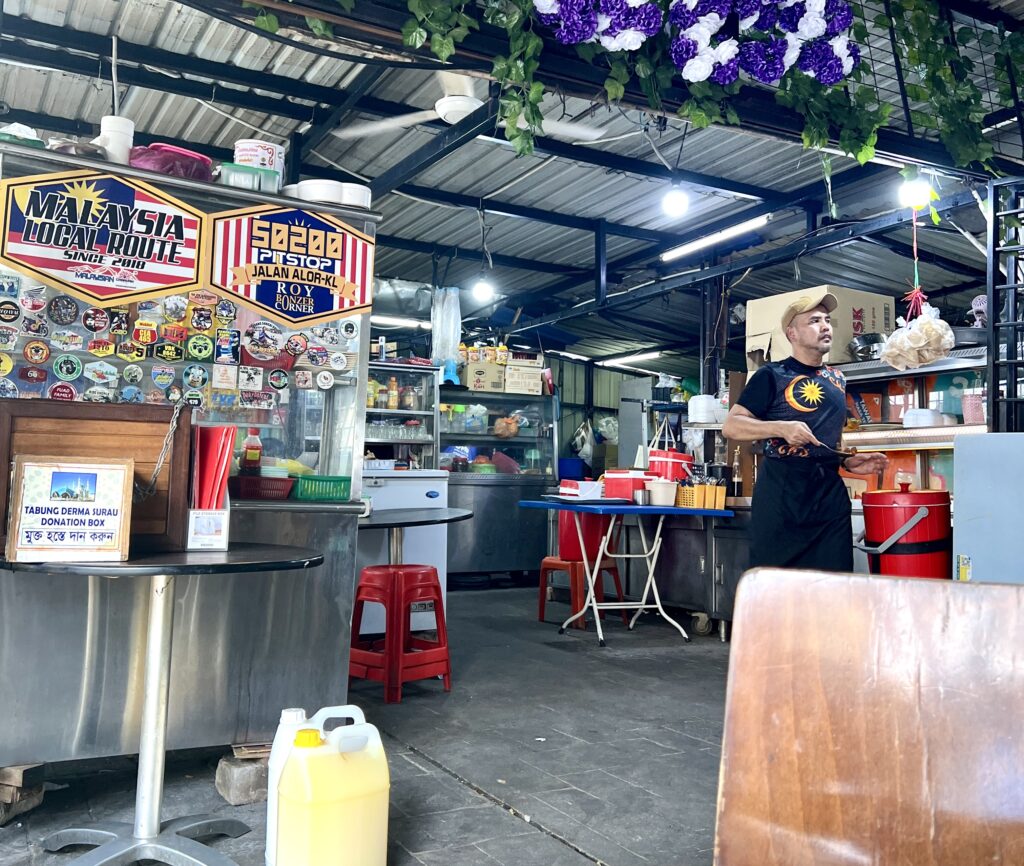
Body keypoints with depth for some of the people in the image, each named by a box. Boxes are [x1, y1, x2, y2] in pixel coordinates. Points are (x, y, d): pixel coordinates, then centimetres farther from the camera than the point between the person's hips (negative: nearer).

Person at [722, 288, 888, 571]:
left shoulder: (838, 379, 17)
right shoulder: (773, 375, -2)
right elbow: (730, 427, -8)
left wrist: (850, 462, 9)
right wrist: (781, 427, -20)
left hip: (831, 495, 6)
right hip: (782, 495, -6)